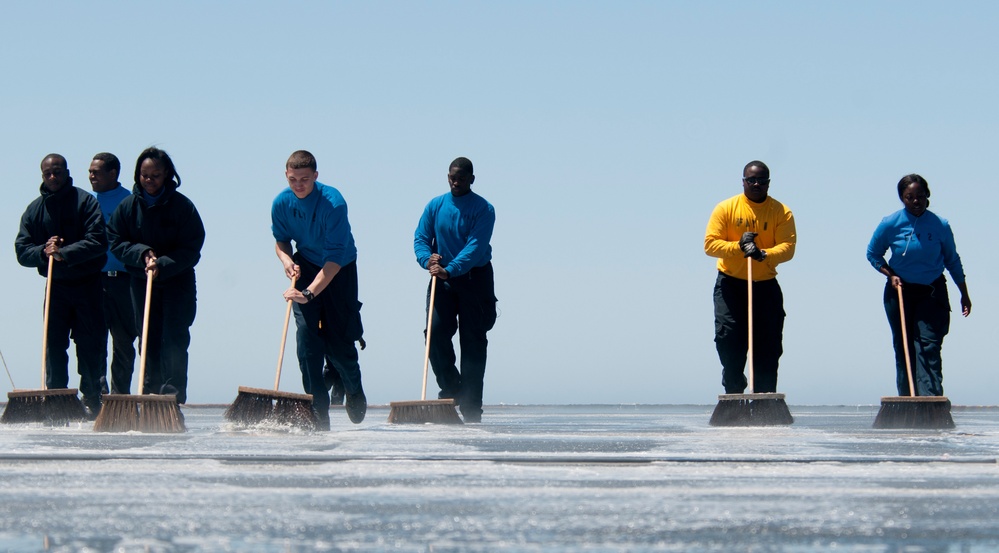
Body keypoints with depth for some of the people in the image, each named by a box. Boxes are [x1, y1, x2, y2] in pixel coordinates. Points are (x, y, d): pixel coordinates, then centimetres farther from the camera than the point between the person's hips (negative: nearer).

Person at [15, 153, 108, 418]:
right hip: (56, 286, 3)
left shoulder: (85, 202, -4)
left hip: (88, 285, -3)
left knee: (90, 345, 0)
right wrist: (43, 251, -15)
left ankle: (92, 401, 9)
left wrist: (64, 253, -22)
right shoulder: (34, 210, 9)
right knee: (53, 344, -1)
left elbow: (98, 242, -14)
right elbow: (22, 250, 4)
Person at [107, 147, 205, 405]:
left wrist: (162, 265, -21)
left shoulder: (182, 206, -7)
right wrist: (142, 253, -14)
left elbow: (191, 249, -9)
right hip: (140, 281, 3)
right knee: (149, 338, 4)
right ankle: (151, 390, 10)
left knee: (174, 337, -9)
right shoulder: (128, 206, 1)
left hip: (177, 280, -3)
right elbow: (116, 242, 3)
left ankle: (173, 391, -9)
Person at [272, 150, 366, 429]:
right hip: (305, 268, 4)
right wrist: (286, 259, -16)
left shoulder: (333, 203, -27)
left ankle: (354, 391, 29)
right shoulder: (281, 203, -11)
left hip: (339, 270, -3)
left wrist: (310, 293, -40)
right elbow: (281, 239, 8)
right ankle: (318, 411, -8)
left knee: (338, 342, -4)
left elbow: (334, 258, -30)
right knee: (306, 336, -12)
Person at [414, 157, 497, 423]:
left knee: (473, 341, -3)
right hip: (442, 279, 3)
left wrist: (449, 270, -33)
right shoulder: (435, 206, 5)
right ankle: (450, 388, 8)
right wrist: (428, 258, -21)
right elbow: (420, 238, 2)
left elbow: (475, 247, -19)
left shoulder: (483, 209, -8)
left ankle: (471, 409, 0)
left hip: (474, 278, -3)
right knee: (435, 331, -12)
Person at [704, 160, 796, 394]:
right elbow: (710, 244, -7)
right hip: (730, 285, -1)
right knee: (727, 338, -12)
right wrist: (738, 246, -22)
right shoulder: (726, 208, 0)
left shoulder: (781, 212, 0)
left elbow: (788, 247, -11)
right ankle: (734, 388, 9)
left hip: (766, 286, 1)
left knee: (769, 347, -2)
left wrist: (764, 254, -30)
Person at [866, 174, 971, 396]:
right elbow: (873, 254, 6)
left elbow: (953, 261, 7)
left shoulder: (940, 225, -6)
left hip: (932, 294, -1)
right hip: (900, 292, 1)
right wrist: (890, 275, -9)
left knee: (928, 347, -14)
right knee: (903, 350, 4)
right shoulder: (890, 224, -8)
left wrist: (964, 294, 10)